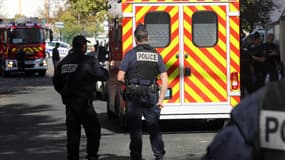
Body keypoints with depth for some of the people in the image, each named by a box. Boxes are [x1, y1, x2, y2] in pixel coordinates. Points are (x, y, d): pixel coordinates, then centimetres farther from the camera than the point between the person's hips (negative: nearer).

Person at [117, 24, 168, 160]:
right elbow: (164, 80, 2)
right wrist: (160, 100, 4)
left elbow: (120, 77, -9)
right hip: (151, 97, 3)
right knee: (154, 128, 11)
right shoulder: (156, 55, 5)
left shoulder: (131, 54, -6)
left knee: (135, 129, 6)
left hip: (134, 97, -2)